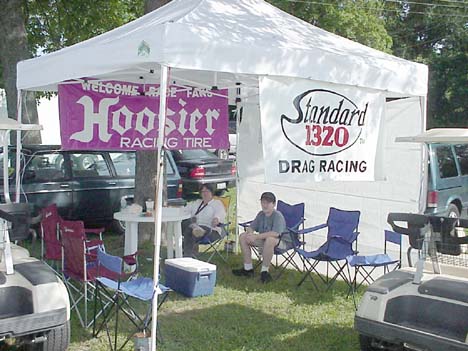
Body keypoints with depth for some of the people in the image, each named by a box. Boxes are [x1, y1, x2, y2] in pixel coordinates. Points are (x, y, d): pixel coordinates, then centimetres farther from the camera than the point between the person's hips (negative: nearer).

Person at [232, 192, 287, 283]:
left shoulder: (278, 216, -19)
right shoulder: (261, 214, 6)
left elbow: (275, 233, -33)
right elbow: (251, 227, 11)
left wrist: (256, 236, -32)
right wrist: (250, 233, -16)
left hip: (280, 242, -8)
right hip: (263, 241, 8)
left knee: (270, 240, -42)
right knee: (243, 236, -3)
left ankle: (264, 271, -27)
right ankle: (248, 268, 1)